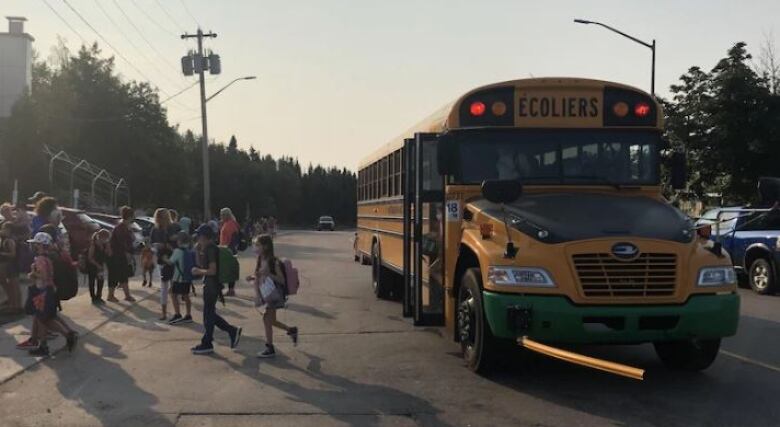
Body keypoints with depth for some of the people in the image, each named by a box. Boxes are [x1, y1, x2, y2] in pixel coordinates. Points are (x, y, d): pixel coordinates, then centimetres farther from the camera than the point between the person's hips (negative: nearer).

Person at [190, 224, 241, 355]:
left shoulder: (211, 249, -18)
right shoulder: (206, 248, 12)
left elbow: (212, 270, -22)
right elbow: (201, 264, 20)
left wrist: (198, 271, -13)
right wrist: (199, 250, 11)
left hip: (212, 286, -10)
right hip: (209, 285, 10)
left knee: (208, 315, 0)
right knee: (210, 315, 15)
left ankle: (206, 344, 10)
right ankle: (233, 331, 19)